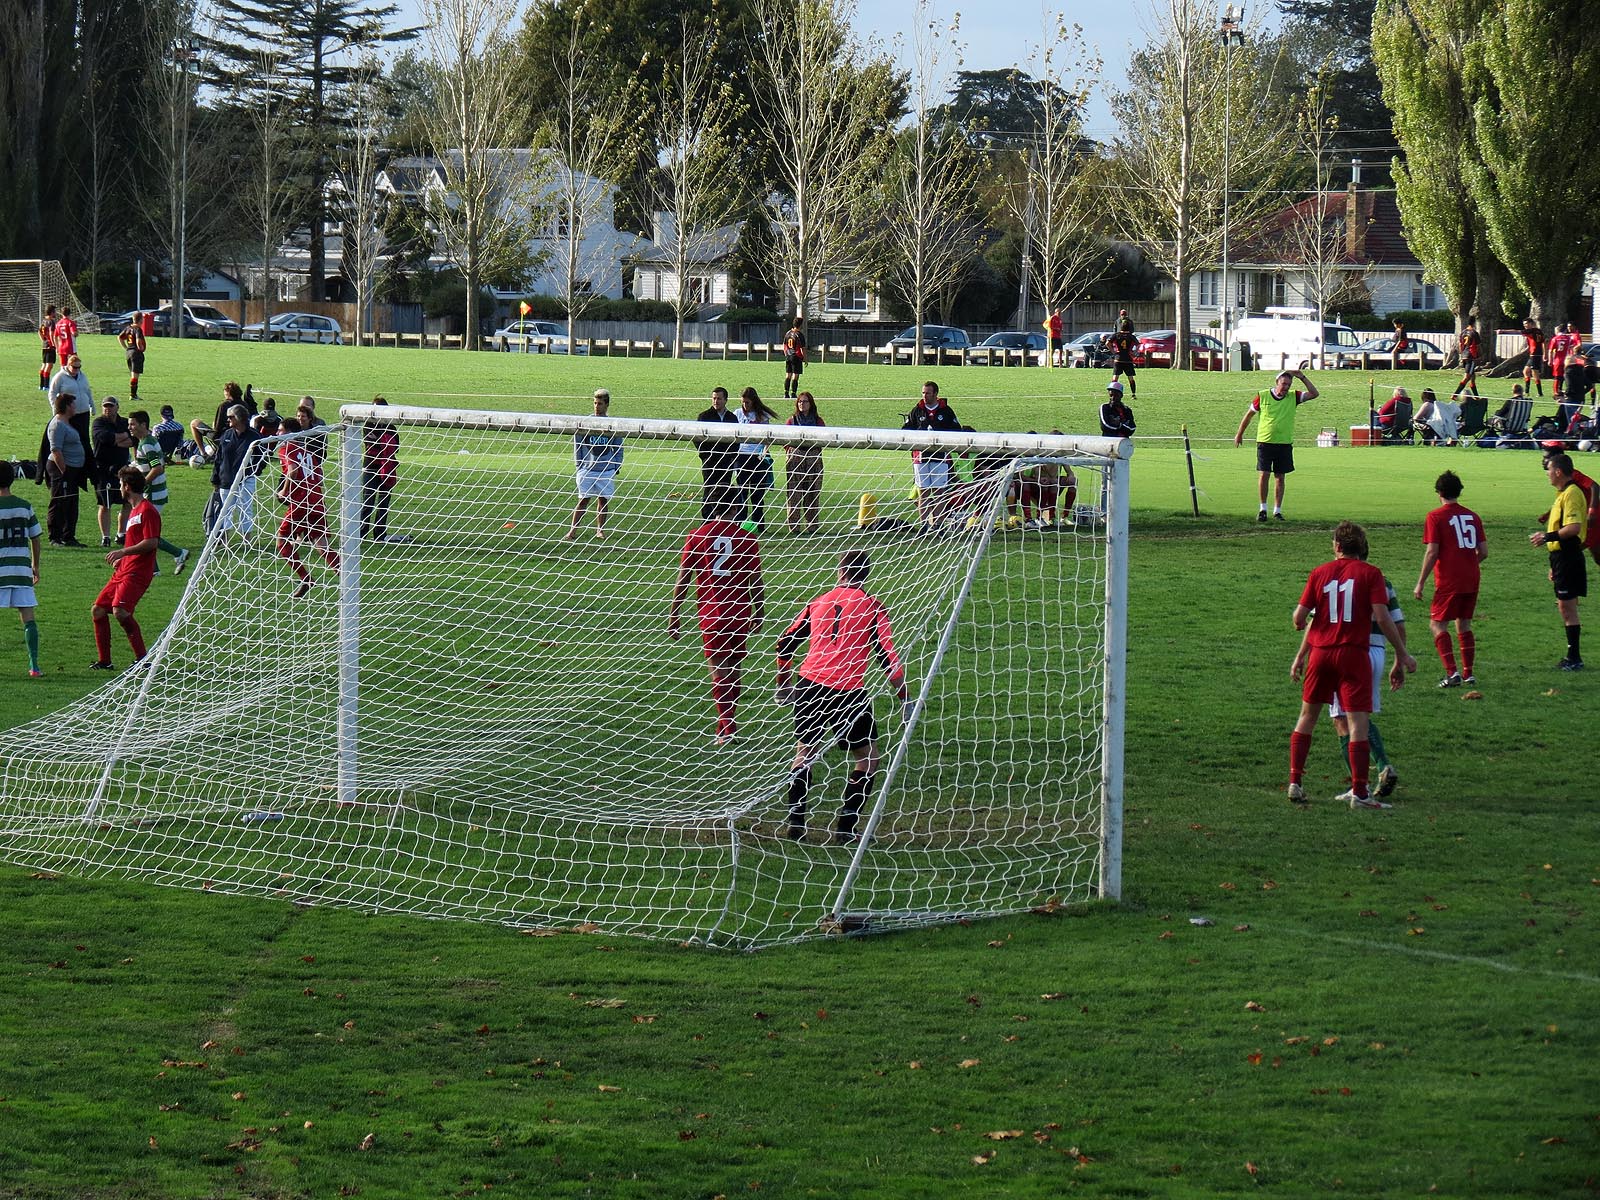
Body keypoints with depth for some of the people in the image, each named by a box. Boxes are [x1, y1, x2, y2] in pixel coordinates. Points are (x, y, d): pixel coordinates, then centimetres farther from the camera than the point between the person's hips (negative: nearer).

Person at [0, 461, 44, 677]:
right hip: (22, 568, 3)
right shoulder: (25, 507, 6)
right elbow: (35, 539, 10)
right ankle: (34, 665, -4)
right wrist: (35, 565, 22)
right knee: (28, 617, 2)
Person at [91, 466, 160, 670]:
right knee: (98, 610, 9)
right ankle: (104, 661, 15)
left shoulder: (147, 510, -9)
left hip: (137, 573, -10)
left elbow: (151, 542, -19)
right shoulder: (134, 511, 22)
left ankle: (142, 658, -22)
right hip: (123, 571, 11)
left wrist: (123, 552, -19)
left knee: (120, 611, -26)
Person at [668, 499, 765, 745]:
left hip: (711, 614, -2)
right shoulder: (746, 537, -2)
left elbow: (683, 579, -3)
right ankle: (730, 723, 24)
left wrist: (673, 616, 3)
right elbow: (756, 580, 3)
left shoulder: (696, 537, -4)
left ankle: (726, 728, -11)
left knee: (719, 671, -2)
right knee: (735, 668, 15)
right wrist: (760, 614, 15)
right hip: (741, 614, 2)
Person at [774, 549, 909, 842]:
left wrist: (783, 685, 32)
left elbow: (784, 644, 19)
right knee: (868, 759, 12)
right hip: (848, 693, -4)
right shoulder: (872, 607, 2)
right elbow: (888, 657, -4)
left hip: (810, 686, 4)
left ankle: (795, 822, 12)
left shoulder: (818, 602, 14)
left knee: (805, 754, 21)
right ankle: (845, 827, 3)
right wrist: (904, 699, 3)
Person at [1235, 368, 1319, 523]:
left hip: (1285, 443, 2)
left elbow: (1314, 394, -3)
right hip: (1265, 442, -2)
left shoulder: (1293, 397, 2)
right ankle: (1263, 508, 5)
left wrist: (1302, 378, -10)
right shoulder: (1263, 396, -2)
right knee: (1264, 474, -6)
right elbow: (1249, 414, 11)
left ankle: (1277, 510, 13)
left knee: (1280, 478, 5)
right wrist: (1239, 434, 17)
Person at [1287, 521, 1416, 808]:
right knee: (1358, 722, -5)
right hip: (1354, 653, -3)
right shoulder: (1370, 573, -1)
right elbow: (1382, 617, -10)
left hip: (1321, 652, 3)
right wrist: (1402, 655, -3)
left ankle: (1295, 782, 17)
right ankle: (1359, 793, -11)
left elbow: (1300, 617, 4)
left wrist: (1300, 657, 25)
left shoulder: (1320, 573, 7)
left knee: (1307, 716, 19)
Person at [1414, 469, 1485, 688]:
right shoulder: (1472, 516, 9)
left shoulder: (1435, 517, -6)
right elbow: (1484, 552, 8)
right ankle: (1468, 673, 15)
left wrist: (1420, 583, -7)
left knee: (1437, 625, -1)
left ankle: (1452, 672, -15)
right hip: (1471, 580, 5)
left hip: (1448, 582, -5)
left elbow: (1432, 552, -12)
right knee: (1464, 625, 16)